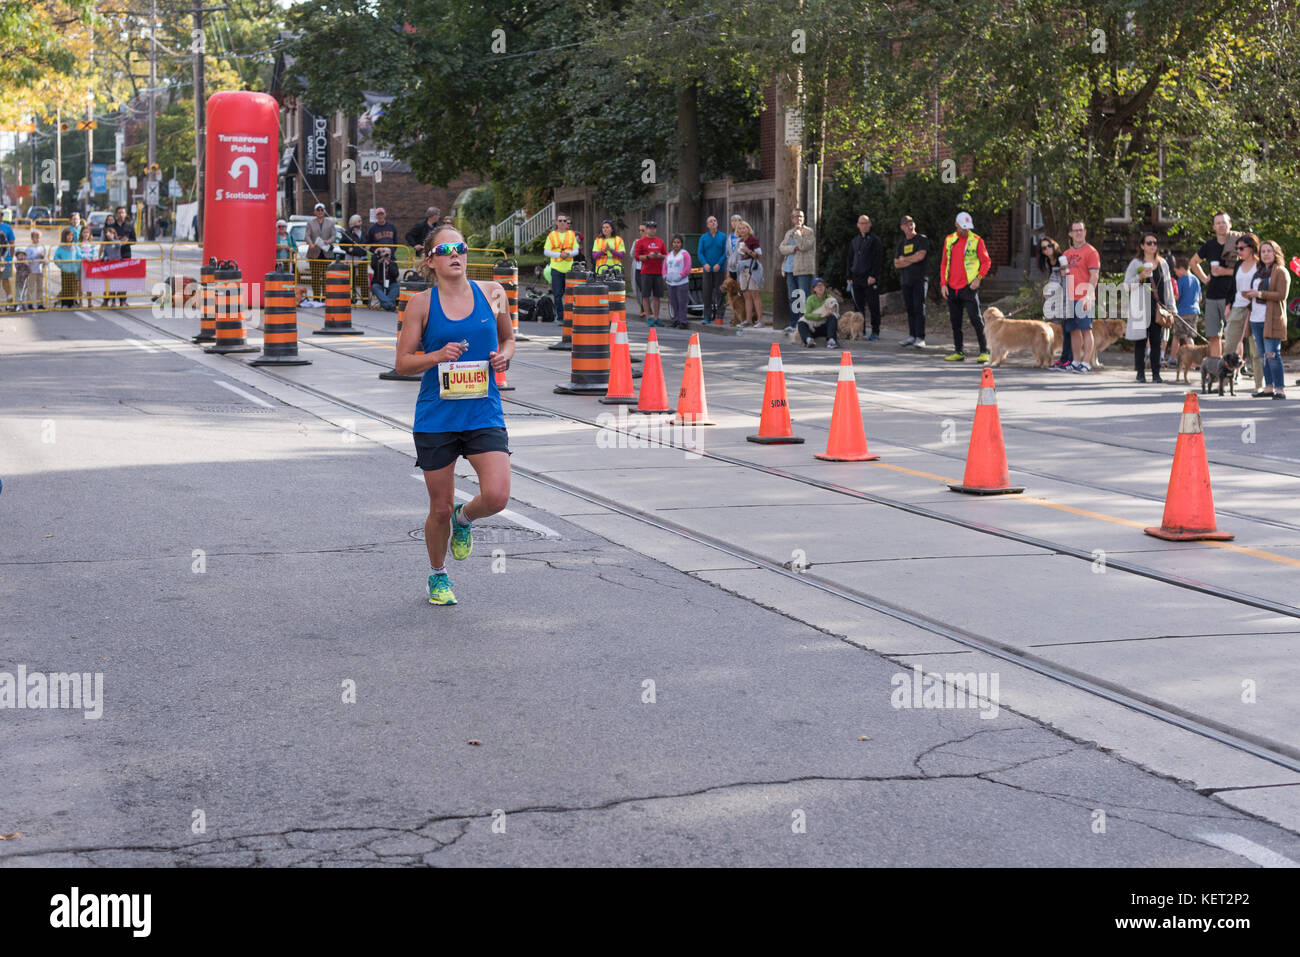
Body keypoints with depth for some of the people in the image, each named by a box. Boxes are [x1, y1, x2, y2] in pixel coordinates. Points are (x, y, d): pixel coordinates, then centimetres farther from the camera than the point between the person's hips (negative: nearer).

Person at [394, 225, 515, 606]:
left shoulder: (492, 293, 3)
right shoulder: (422, 303, -3)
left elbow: (507, 338, 20)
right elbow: (402, 362, 0)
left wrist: (503, 356, -2)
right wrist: (438, 356, -17)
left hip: (484, 414, 1)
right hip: (436, 418, -1)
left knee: (496, 496, -17)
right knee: (440, 509, 6)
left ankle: (464, 519, 20)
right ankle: (438, 576, 32)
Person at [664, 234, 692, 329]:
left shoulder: (685, 254, -3)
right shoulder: (669, 254, 15)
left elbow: (687, 268, -8)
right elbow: (665, 266, 18)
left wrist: (679, 276, -14)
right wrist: (665, 276, 1)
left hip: (681, 283, -6)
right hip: (670, 283, 6)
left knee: (682, 303, -8)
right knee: (673, 303, 9)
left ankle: (683, 322, -7)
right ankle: (676, 320, 15)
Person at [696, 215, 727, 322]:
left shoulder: (723, 237, 4)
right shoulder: (703, 237, 7)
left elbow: (725, 253, -1)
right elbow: (699, 253, 2)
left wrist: (719, 264, -15)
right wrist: (705, 263, -14)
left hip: (718, 269, -1)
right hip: (707, 269, 1)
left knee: (719, 292, -2)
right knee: (707, 293, 0)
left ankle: (719, 316, 2)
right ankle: (707, 316, 5)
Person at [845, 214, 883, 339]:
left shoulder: (875, 240, -1)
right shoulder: (855, 241, 17)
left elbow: (878, 259, -7)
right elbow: (850, 259, 20)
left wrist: (873, 275, -16)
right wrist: (849, 276, 11)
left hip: (870, 278, -5)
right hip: (856, 278, 6)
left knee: (873, 306, -4)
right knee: (858, 306, 6)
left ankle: (875, 331, 0)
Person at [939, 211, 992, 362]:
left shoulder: (976, 240, -2)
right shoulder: (949, 240, 9)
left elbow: (986, 262, 1)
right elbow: (944, 263, 13)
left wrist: (978, 278, -12)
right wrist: (943, 283, 4)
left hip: (968, 287, -5)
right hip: (952, 288, 5)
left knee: (976, 319, -9)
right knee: (955, 321, 8)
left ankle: (984, 351, -6)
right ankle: (958, 351, 17)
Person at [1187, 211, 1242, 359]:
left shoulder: (1238, 242, -3)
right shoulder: (1210, 245, 11)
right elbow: (1193, 263, 27)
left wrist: (1225, 271, -12)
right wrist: (1204, 278, 15)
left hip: (1231, 295, -5)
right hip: (1212, 296, 5)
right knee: (1213, 337, 5)